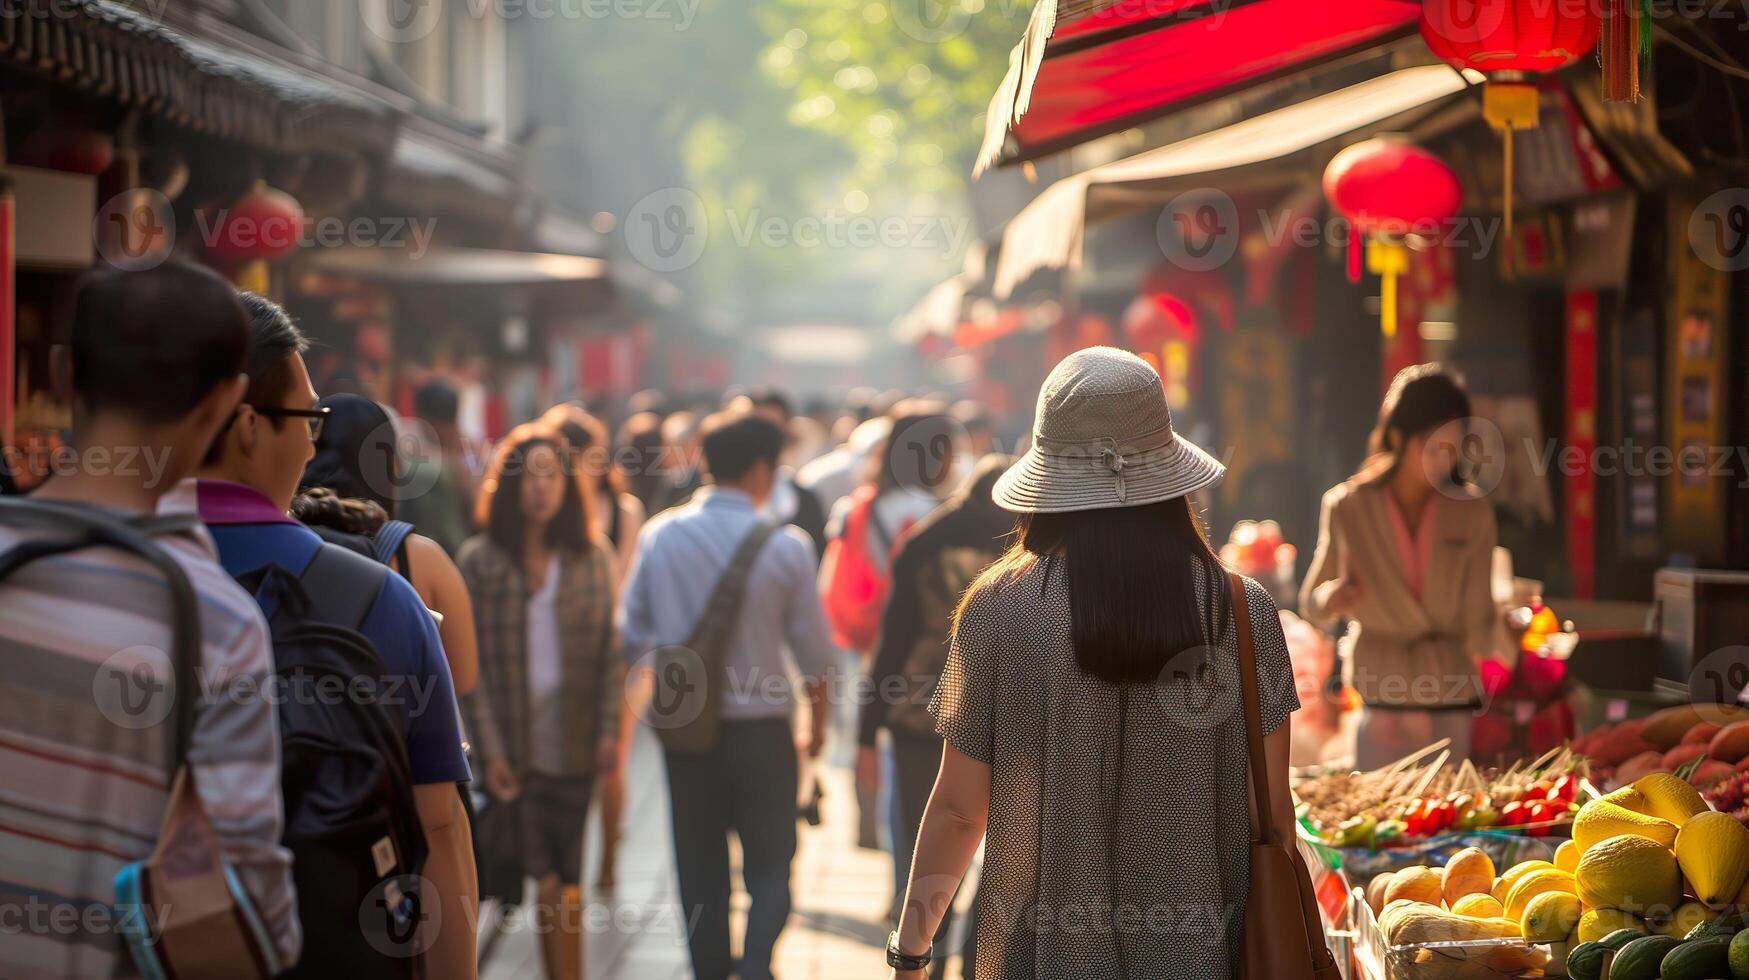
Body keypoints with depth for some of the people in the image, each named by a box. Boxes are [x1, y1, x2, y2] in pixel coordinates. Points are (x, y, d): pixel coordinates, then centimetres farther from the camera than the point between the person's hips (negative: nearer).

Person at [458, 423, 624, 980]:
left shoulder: (592, 558, 5)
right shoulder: (479, 560, 0)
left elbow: (610, 652, 6)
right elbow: (470, 663, -2)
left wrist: (609, 730, -3)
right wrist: (490, 749, -8)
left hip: (573, 745, 1)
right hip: (514, 745, -1)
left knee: (566, 884, 4)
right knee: (548, 883, -6)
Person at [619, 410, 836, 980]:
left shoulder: (659, 536, -5)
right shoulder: (786, 547, -12)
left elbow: (633, 634, 2)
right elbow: (813, 651, -5)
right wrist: (818, 718, 12)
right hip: (761, 729, -3)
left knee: (700, 870, 15)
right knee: (769, 864, 9)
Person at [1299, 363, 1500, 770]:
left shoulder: (1473, 512, -2)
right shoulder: (1348, 508, -3)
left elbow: (1478, 618, -5)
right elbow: (1311, 605, 5)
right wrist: (1332, 599, -16)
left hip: (1455, 712, 0)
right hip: (1382, 714, 0)